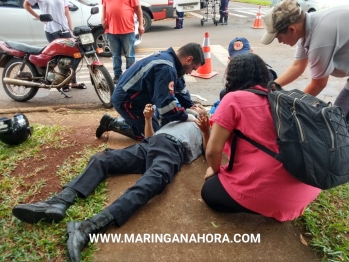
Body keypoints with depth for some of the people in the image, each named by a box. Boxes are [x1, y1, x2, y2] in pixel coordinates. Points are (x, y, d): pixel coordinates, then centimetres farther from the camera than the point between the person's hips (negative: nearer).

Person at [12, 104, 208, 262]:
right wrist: (148, 119, 18)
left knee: (152, 181, -38)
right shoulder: (173, 120, 43)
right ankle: (59, 202, -32)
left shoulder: (202, 129, 30)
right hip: (149, 144, 7)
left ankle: (89, 227, -54)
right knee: (101, 159, -14)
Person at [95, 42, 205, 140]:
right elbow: (166, 105, -34)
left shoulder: (167, 56, 3)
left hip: (127, 95, 10)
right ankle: (111, 124, 3)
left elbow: (179, 89, 12)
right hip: (126, 100, -10)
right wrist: (187, 117, -20)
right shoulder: (166, 68, -28)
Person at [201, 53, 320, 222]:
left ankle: (261, 207, 2)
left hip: (262, 192, -6)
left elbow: (213, 150, -11)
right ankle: (287, 206, 12)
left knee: (209, 191, 20)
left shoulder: (234, 99, -8)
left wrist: (215, 170, 11)